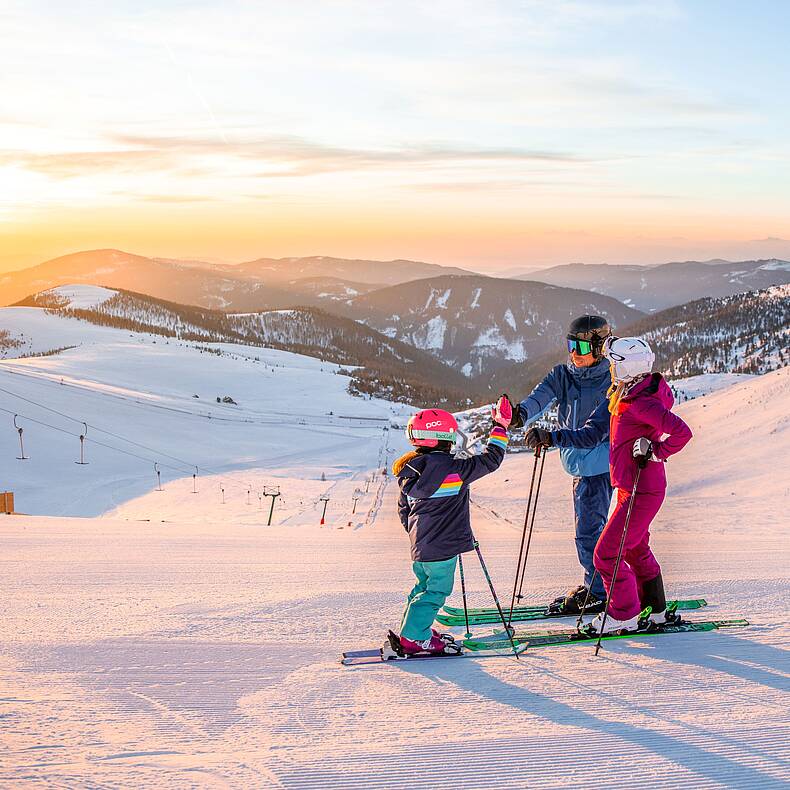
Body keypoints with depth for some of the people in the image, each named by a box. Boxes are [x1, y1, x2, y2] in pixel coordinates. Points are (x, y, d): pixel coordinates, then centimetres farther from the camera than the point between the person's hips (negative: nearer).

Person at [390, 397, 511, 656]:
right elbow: (489, 460, -10)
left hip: (420, 545, 8)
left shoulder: (410, 472, 5)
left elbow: (403, 510, 15)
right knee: (437, 589, 1)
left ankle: (413, 630, 29)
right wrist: (500, 427, -1)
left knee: (425, 585, 22)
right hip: (443, 546, -8)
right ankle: (414, 638, 1)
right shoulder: (453, 469, -17)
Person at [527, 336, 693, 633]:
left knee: (607, 553, -6)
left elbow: (681, 432, -33)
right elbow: (589, 436, 13)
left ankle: (623, 614, 7)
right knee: (636, 550, 23)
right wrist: (550, 437, 9)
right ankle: (654, 610, 37)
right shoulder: (622, 398, 8)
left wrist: (654, 452, -24)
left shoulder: (642, 403, -22)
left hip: (642, 492, -10)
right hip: (629, 489, 10)